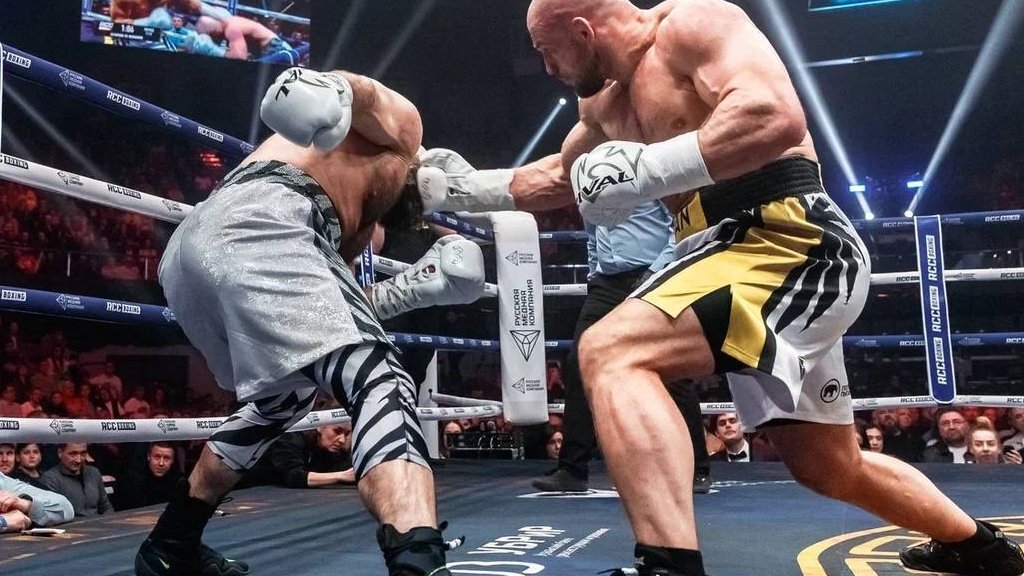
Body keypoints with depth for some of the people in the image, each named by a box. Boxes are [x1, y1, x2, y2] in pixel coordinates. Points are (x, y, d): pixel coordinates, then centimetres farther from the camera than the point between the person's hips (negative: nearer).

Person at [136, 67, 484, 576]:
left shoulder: (354, 220, 39)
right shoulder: (400, 126, 21)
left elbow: (320, 311, 27)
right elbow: (357, 91, -3)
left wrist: (413, 286, 29)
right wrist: (320, 84, -26)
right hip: (257, 225, -9)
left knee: (285, 396, 29)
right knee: (381, 385, -17)